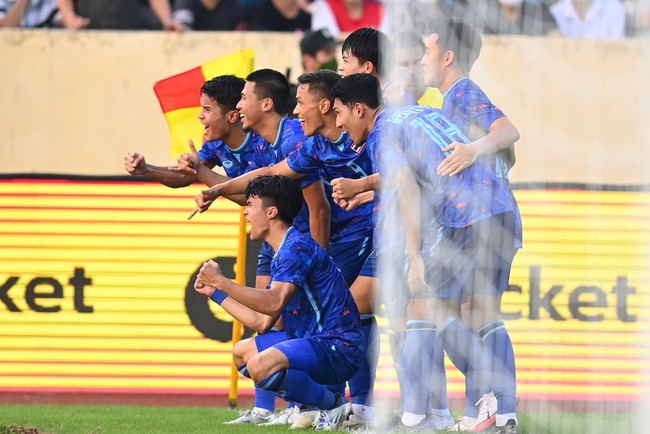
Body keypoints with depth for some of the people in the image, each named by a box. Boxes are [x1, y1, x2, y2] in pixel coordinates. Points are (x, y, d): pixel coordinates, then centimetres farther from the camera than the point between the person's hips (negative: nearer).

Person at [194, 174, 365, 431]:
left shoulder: (297, 247, -14)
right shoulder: (281, 256, 17)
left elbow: (274, 303, -28)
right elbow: (262, 323, 16)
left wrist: (221, 281, -23)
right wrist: (215, 292, 23)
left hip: (338, 347, -11)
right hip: (315, 342, 11)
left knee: (260, 366, -32)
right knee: (242, 354, 24)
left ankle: (335, 407, -13)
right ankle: (313, 406, 9)